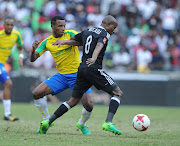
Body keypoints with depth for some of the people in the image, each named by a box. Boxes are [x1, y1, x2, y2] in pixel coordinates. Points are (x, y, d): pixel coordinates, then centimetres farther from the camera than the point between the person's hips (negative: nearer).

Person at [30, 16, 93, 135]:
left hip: (78, 75, -3)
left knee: (89, 105, -17)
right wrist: (33, 50, -19)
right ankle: (47, 120, 10)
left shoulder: (70, 34, -7)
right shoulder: (47, 42, 3)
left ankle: (82, 124, 16)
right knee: (37, 93, -11)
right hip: (61, 76, 3)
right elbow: (33, 59, 3)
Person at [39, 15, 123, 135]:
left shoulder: (87, 31, 22)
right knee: (118, 93, -4)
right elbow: (99, 46, -25)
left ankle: (48, 122, 6)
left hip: (82, 69, 8)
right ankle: (108, 123, -23)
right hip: (94, 69, -8)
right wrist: (93, 59, -41)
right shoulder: (104, 34, -5)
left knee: (73, 101, 15)